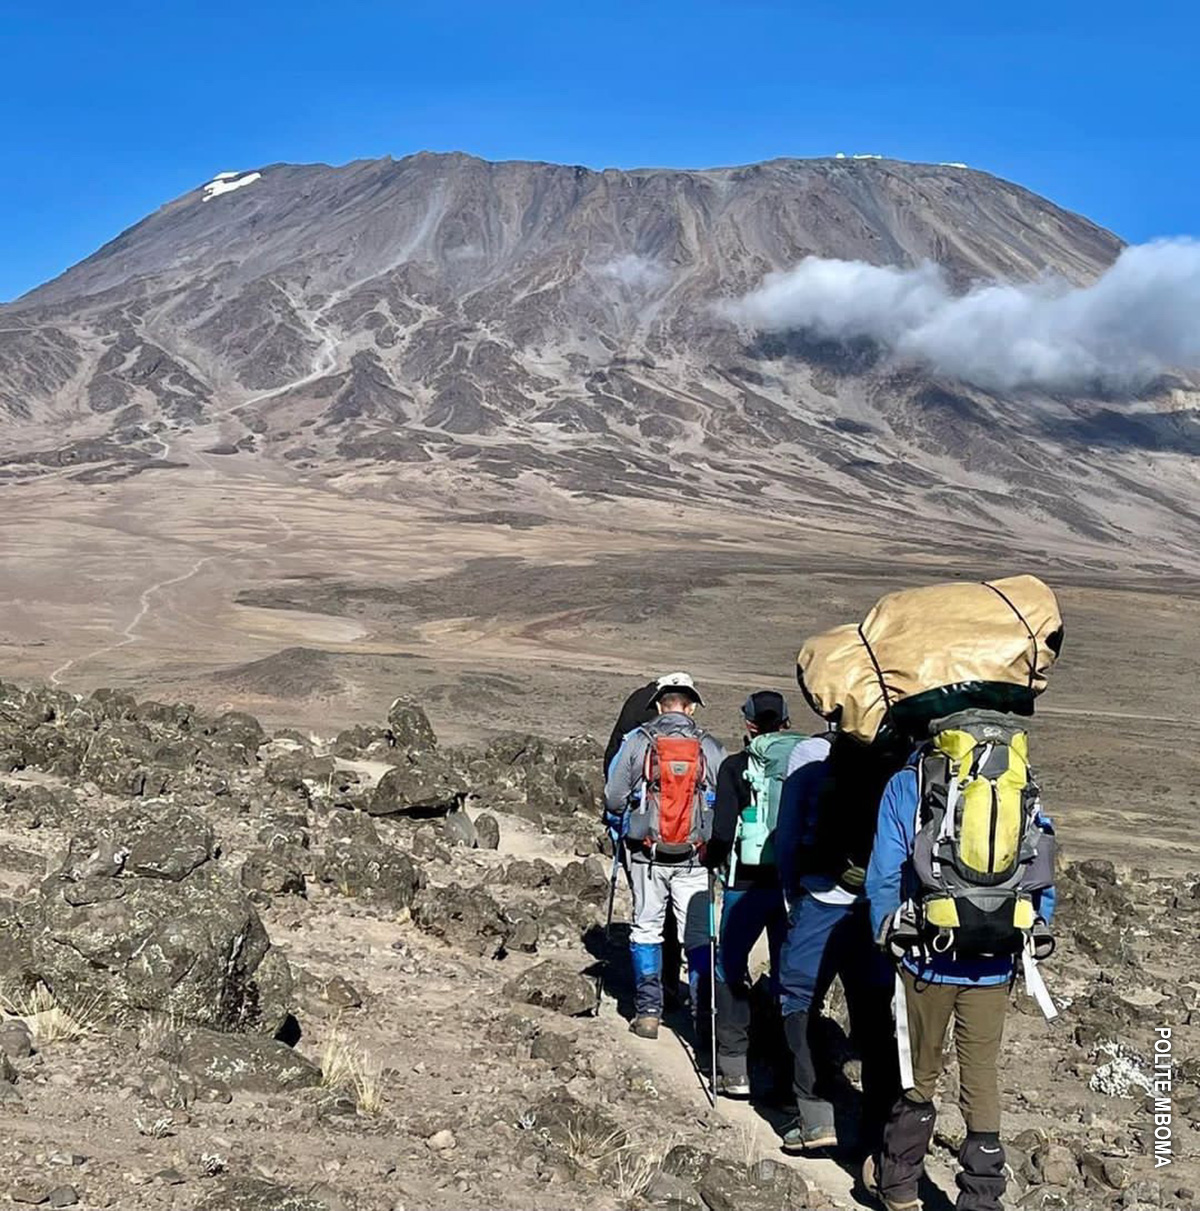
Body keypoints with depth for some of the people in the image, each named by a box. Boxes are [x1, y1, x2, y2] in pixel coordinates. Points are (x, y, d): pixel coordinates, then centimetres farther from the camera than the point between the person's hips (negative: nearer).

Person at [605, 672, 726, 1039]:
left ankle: (647, 1012, 14)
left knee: (646, 929, 13)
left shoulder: (636, 742, -4)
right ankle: (704, 1016, 8)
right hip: (694, 859, 0)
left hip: (646, 854, 0)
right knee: (698, 935, 7)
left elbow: (613, 797, -2)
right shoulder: (711, 748, -3)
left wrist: (620, 830, 18)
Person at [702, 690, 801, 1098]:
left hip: (749, 883, -3)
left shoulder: (736, 767, -5)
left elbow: (723, 829, -12)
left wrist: (712, 859, 6)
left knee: (730, 969, 12)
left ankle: (734, 1067, 9)